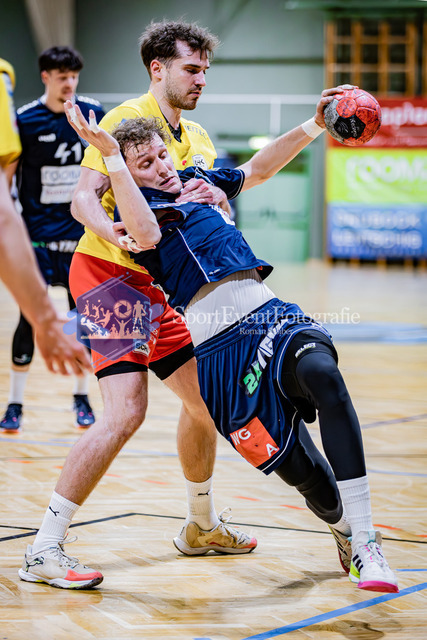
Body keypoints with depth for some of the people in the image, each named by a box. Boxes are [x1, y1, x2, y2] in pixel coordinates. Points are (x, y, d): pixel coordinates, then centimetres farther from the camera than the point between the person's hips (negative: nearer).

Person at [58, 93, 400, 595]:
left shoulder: (198, 182, 23)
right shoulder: (136, 210, 5)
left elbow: (259, 168, 36)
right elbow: (146, 236, -19)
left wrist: (315, 124, 28)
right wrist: (111, 155, -20)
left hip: (271, 317, 4)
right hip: (216, 345, -4)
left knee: (321, 372, -32)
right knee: (300, 469, -11)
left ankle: (363, 540, -31)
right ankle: (342, 528, 27)